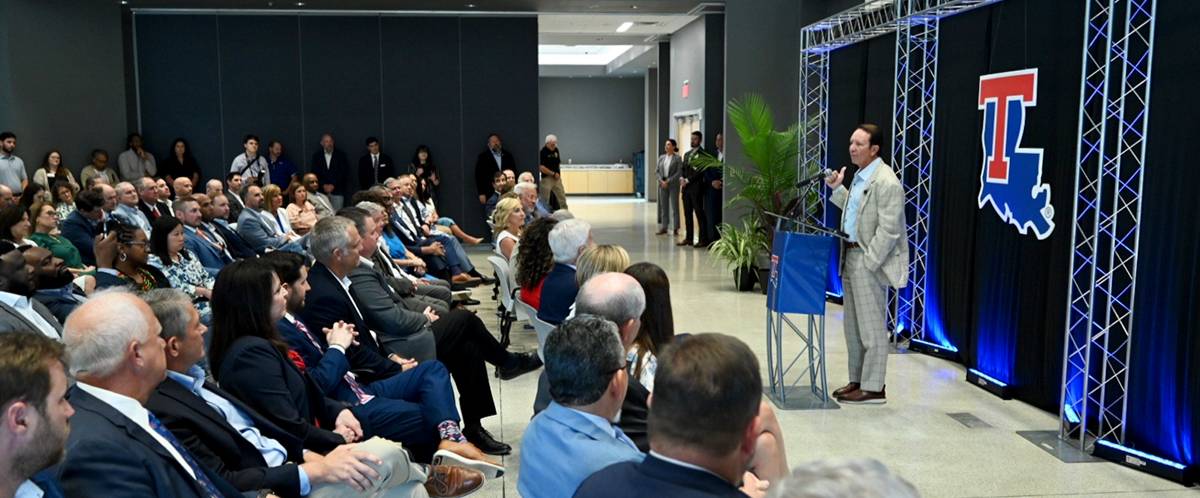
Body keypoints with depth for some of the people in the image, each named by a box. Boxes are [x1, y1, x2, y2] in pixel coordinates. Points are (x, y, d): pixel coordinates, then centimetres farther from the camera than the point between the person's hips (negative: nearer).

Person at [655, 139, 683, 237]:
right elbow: (656, 171, 8)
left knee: (674, 206, -1)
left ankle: (675, 229, 3)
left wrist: (668, 181, -15)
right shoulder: (661, 157, 9)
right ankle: (664, 228, 12)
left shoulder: (677, 158, -4)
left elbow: (679, 172, -10)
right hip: (662, 184, 5)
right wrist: (661, 181, -8)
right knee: (663, 206, 7)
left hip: (673, 185, -4)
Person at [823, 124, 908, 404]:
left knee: (871, 326, -1)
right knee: (853, 325, 15)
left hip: (868, 261, -9)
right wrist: (837, 189, 12)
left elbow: (888, 230, -19)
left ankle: (873, 388, 8)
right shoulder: (860, 177, 12)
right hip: (850, 255, 9)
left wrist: (867, 263, -19)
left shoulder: (887, 182, -17)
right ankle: (857, 380, 25)